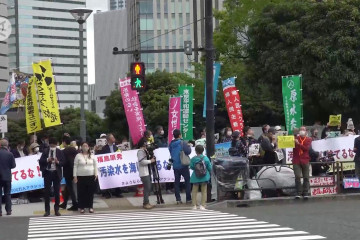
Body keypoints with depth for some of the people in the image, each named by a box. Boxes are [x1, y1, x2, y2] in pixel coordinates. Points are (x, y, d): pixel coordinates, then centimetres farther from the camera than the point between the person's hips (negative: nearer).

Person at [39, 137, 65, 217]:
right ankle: (47, 210, 7)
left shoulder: (59, 152, 1)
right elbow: (40, 161, -1)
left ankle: (56, 210, 14)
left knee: (57, 192, 5)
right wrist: (47, 160, -17)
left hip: (56, 173, 0)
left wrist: (58, 162, -20)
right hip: (47, 173, 0)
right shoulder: (45, 151, 3)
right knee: (47, 192, 2)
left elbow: (63, 162, -2)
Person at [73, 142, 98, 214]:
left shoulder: (92, 156, 8)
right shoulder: (78, 156, 1)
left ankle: (90, 207, 10)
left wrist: (96, 174, 1)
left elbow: (95, 165, 10)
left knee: (90, 192, 2)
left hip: (91, 176, 2)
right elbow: (75, 166, 0)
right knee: (81, 192, 0)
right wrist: (75, 176, -5)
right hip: (81, 177, -2)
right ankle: (82, 207, 8)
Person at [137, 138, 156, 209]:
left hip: (147, 172, 10)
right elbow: (142, 161, -22)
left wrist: (150, 158, 2)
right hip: (144, 173, -10)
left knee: (148, 187, 11)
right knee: (147, 188, -10)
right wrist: (150, 161, -14)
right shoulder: (140, 151, -13)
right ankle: (146, 203, -6)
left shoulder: (145, 150, 16)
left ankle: (146, 202, 16)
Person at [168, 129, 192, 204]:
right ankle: (188, 199, 6)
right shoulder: (182, 143, -14)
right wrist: (189, 147, 0)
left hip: (175, 166, 4)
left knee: (177, 182, 8)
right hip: (183, 165, -4)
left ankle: (178, 199, 5)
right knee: (187, 181, 7)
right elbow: (188, 151, -18)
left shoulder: (171, 144, 3)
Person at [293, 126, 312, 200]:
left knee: (306, 177, 0)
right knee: (297, 177, -9)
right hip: (296, 160, 0)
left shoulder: (308, 140, 9)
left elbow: (307, 148, -6)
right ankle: (298, 193, -7)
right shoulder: (295, 139, 12)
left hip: (305, 161, 0)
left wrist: (299, 144, -17)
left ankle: (305, 193, 3)